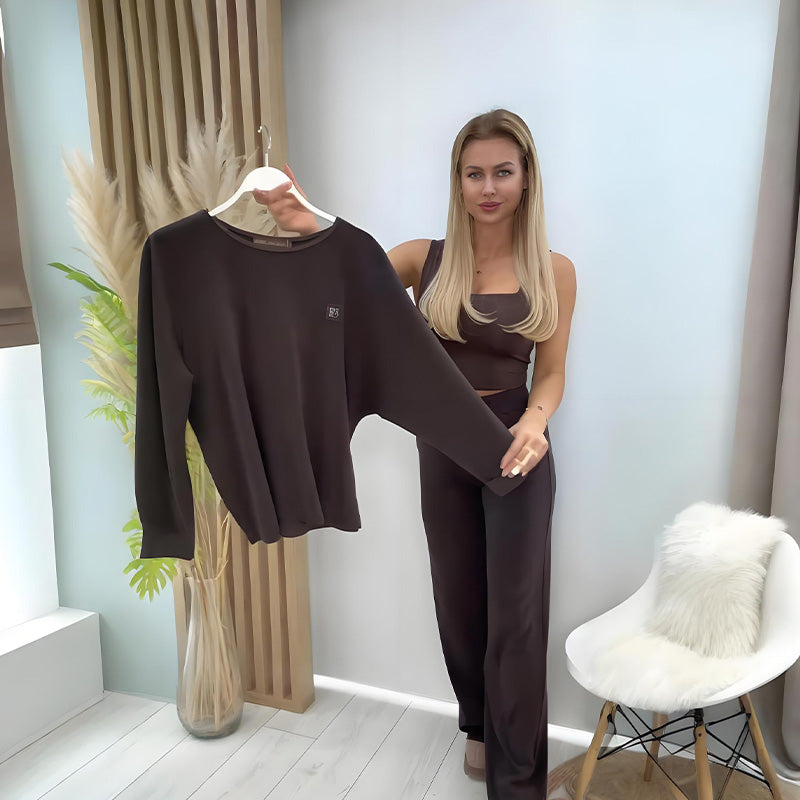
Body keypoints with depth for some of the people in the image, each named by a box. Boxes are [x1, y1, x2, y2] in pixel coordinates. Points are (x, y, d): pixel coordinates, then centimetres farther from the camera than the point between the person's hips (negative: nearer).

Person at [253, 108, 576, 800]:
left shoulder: (553, 271, -6)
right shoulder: (427, 259, -4)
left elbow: (551, 375, -2)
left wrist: (534, 422, -23)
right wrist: (308, 225, -37)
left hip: (517, 445, -2)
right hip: (442, 445, 2)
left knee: (516, 614, 4)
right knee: (459, 604, 16)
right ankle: (478, 726, 45)